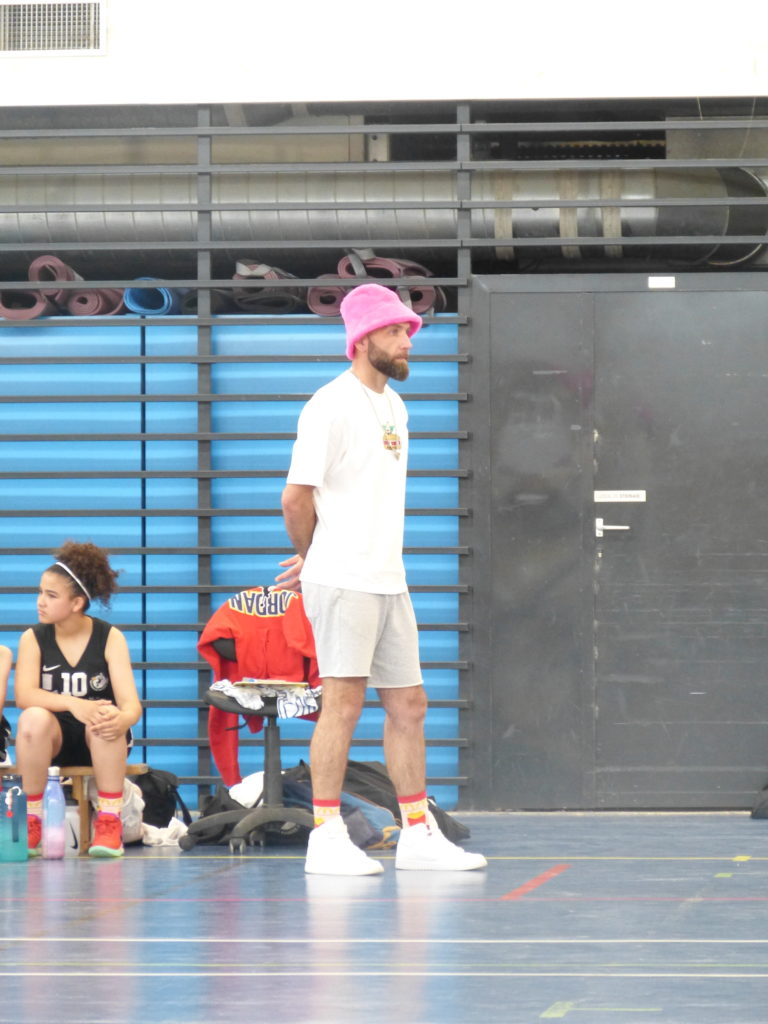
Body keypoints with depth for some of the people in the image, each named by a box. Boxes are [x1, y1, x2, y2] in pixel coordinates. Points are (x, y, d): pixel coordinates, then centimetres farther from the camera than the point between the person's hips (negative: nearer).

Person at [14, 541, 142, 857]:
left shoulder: (110, 638, -8)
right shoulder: (33, 639, -5)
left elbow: (130, 703, -17)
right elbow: (24, 695, -20)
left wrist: (122, 720, -42)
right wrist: (72, 704, -37)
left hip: (97, 740, -1)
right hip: (51, 738, 1)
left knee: (107, 716, -35)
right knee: (34, 718, -33)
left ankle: (109, 822, -29)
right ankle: (31, 823, -24)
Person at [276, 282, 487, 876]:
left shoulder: (394, 405, 16)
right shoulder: (332, 405, -10)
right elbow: (297, 496, -10)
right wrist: (312, 558, 5)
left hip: (388, 579, 8)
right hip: (343, 580, -8)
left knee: (408, 705, 9)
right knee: (344, 703, -9)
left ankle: (418, 835, 16)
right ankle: (326, 838, -5)